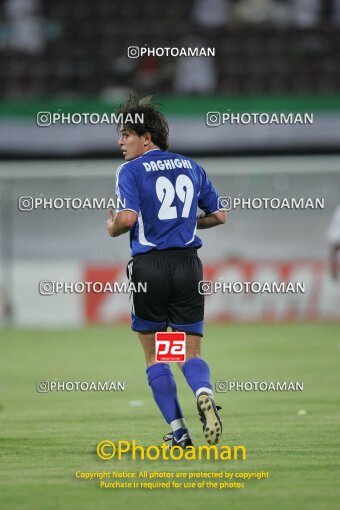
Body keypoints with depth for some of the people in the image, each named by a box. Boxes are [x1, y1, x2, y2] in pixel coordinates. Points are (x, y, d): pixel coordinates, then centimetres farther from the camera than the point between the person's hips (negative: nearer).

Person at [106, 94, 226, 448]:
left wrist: (112, 228, 4)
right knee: (191, 352, 7)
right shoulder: (191, 167, 12)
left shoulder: (130, 171, -3)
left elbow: (128, 217, -17)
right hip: (187, 264, 3)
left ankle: (178, 431, 5)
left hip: (149, 266, -3)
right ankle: (204, 394, -27)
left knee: (155, 355, 10)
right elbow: (219, 216, 15)